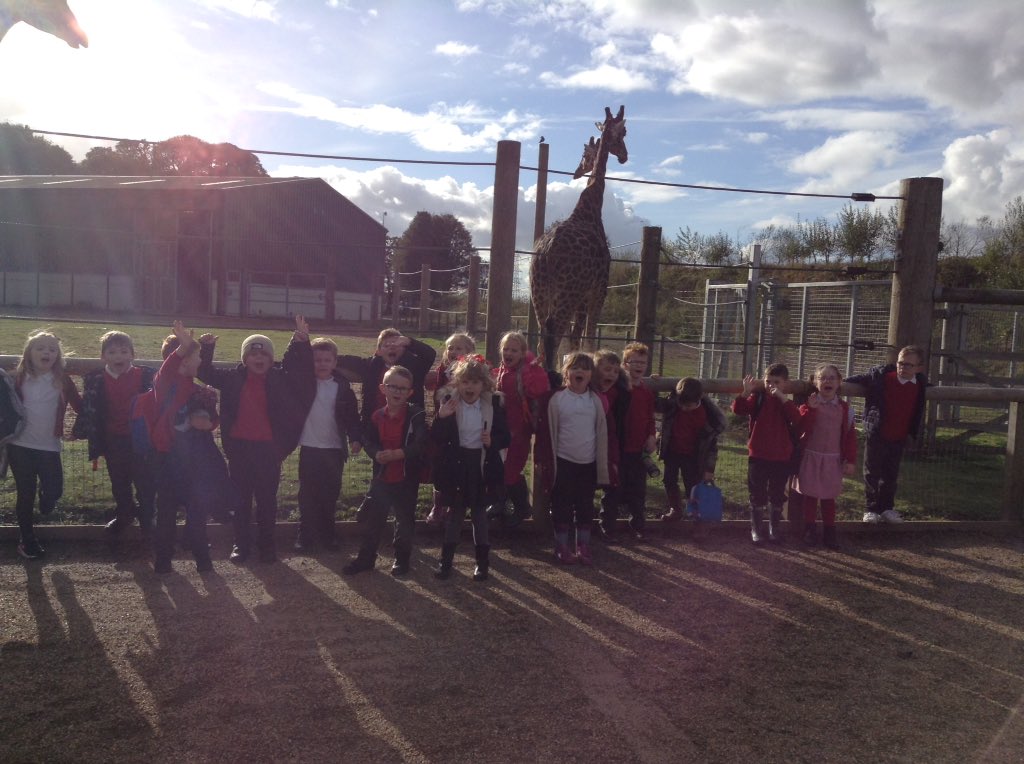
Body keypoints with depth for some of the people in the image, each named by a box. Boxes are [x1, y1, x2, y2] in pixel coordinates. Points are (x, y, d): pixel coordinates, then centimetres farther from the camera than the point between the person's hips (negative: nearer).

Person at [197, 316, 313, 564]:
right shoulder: (234, 378, 3)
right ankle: (241, 544, 21)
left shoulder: (280, 378, -2)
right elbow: (205, 373, 7)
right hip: (239, 446, 1)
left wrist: (302, 342, -23)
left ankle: (267, 544, 20)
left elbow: (305, 369, -8)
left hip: (268, 448, -1)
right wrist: (206, 347, -9)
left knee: (267, 498, 8)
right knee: (241, 497, 11)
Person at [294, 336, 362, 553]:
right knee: (307, 494, 8)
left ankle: (326, 534, 23)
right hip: (309, 447, 0)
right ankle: (305, 535, 18)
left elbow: (352, 416, 0)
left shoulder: (343, 387, -1)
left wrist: (355, 438, -13)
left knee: (330, 495, 9)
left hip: (335, 449, 0)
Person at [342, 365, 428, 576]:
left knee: (405, 520, 11)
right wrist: (377, 454, -20)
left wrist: (396, 454, -31)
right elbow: (368, 441, 1)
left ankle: (402, 558, 28)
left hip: (407, 478, -3)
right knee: (371, 518, 10)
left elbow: (420, 446, -20)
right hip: (381, 476, 3)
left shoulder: (416, 415, -12)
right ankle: (365, 557, 25)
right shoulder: (377, 416, 0)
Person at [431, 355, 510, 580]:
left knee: (479, 513, 11)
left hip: (483, 466, 0)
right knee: (455, 512, 11)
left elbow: (506, 437, 1)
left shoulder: (494, 404, -5)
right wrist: (441, 417, -28)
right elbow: (436, 439, -12)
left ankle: (482, 560, 25)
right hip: (455, 465, 0)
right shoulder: (448, 403, -7)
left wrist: (493, 441, -20)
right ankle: (446, 558, 25)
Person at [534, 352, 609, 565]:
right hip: (564, 462, -2)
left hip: (589, 462, 2)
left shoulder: (596, 400, 0)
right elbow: (549, 433, -3)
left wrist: (602, 466, 2)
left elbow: (602, 433, 4)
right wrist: (547, 462, -5)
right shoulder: (556, 399, -7)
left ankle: (583, 546, 25)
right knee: (562, 506, 6)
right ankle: (562, 546, 20)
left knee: (585, 506, 12)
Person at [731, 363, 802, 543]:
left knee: (777, 496, 12)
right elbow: (738, 409, -16)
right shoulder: (757, 399, -2)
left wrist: (782, 398, -24)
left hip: (781, 459, 1)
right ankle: (756, 529, 18)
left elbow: (797, 419, -19)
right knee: (758, 495, 7)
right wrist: (746, 392, -29)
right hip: (758, 457, -1)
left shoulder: (787, 404, 1)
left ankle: (775, 528, 27)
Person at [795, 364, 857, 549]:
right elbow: (801, 428, -15)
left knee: (829, 497, 9)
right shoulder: (809, 404, -3)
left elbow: (850, 435, 2)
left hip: (833, 459, 1)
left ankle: (829, 532, 17)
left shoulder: (844, 408, 1)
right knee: (810, 495, 6)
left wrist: (850, 460, -1)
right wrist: (810, 409, -26)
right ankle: (809, 530, 18)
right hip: (811, 457, -1)